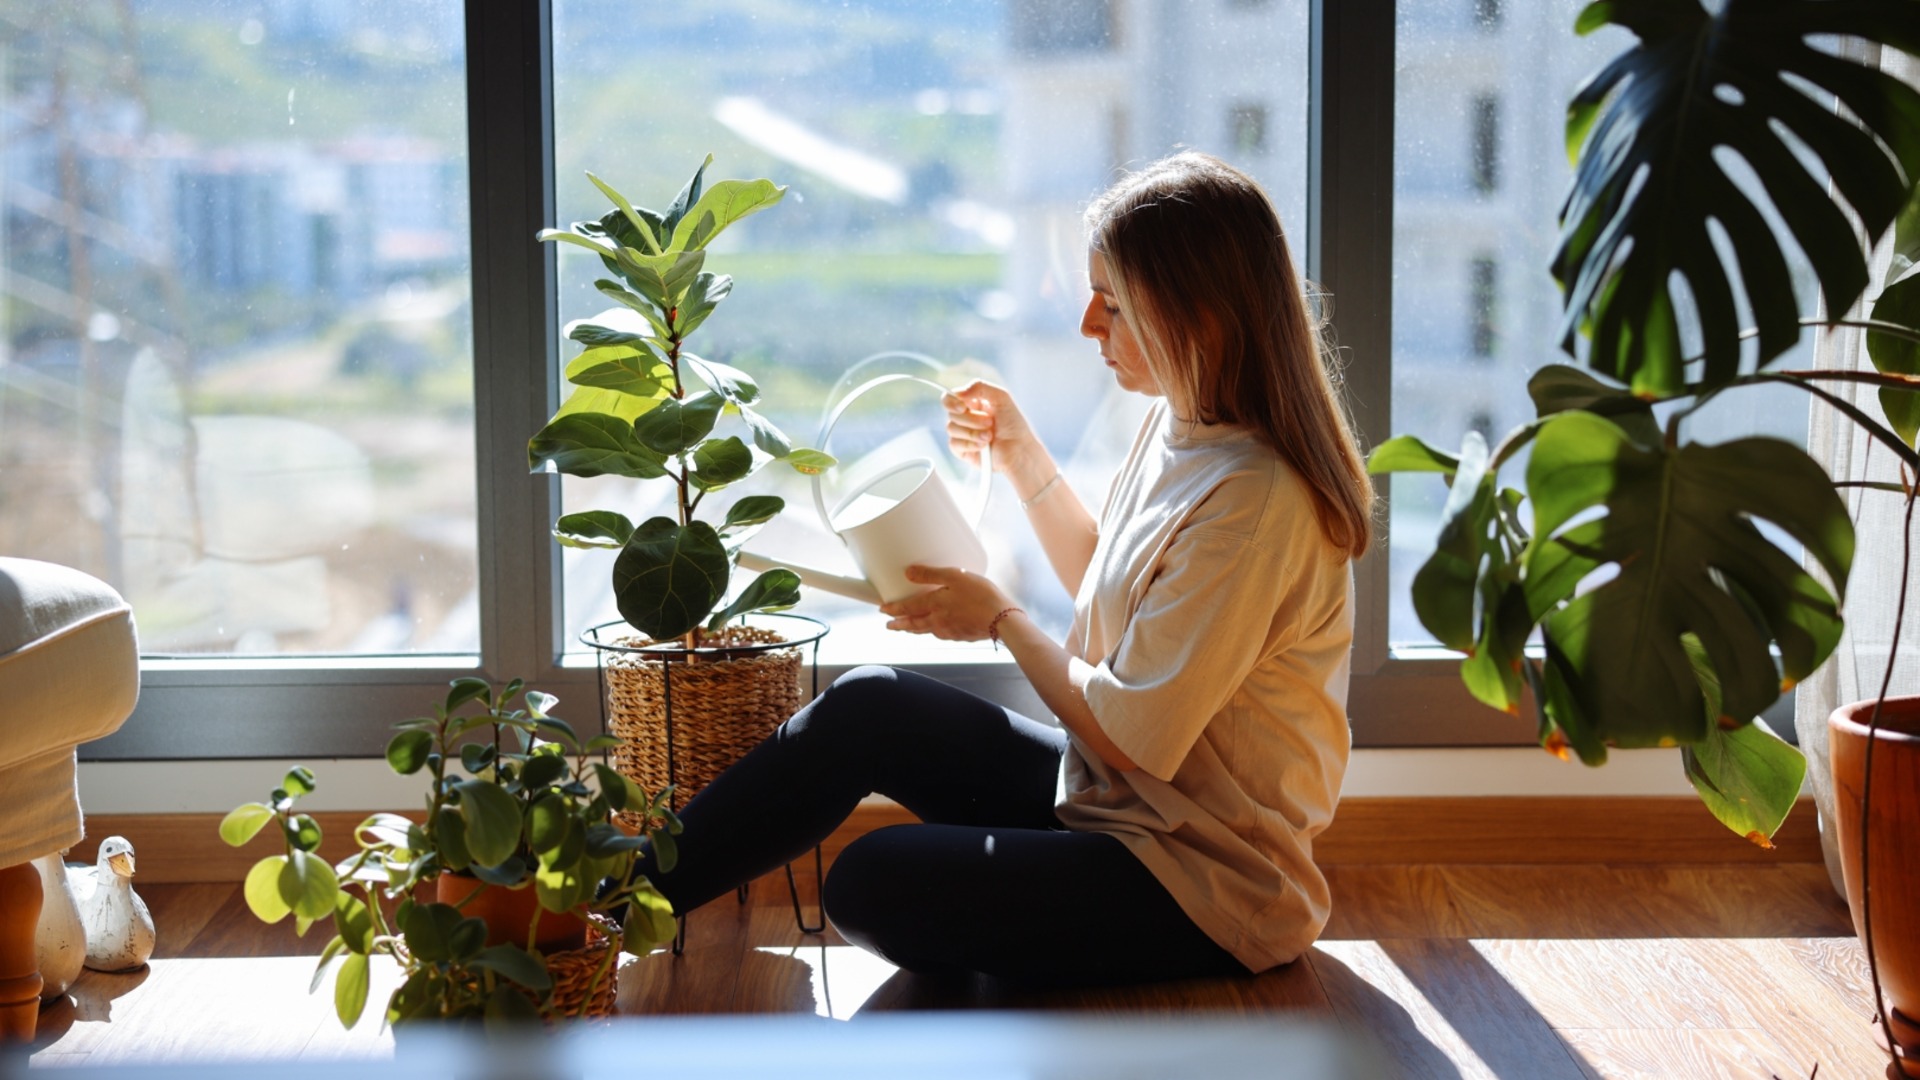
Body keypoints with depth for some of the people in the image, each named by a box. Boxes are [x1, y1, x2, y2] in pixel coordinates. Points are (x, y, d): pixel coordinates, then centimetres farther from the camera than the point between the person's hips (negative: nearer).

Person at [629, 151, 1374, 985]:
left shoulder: (1254, 500, -26)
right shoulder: (1180, 427, 4)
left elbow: (1130, 736, -24)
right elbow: (1106, 592, 21)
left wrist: (1002, 619, -8)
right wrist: (1022, 459, 9)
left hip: (1205, 892, -9)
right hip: (1116, 802, 9)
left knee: (873, 885, -21)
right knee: (868, 705, -2)